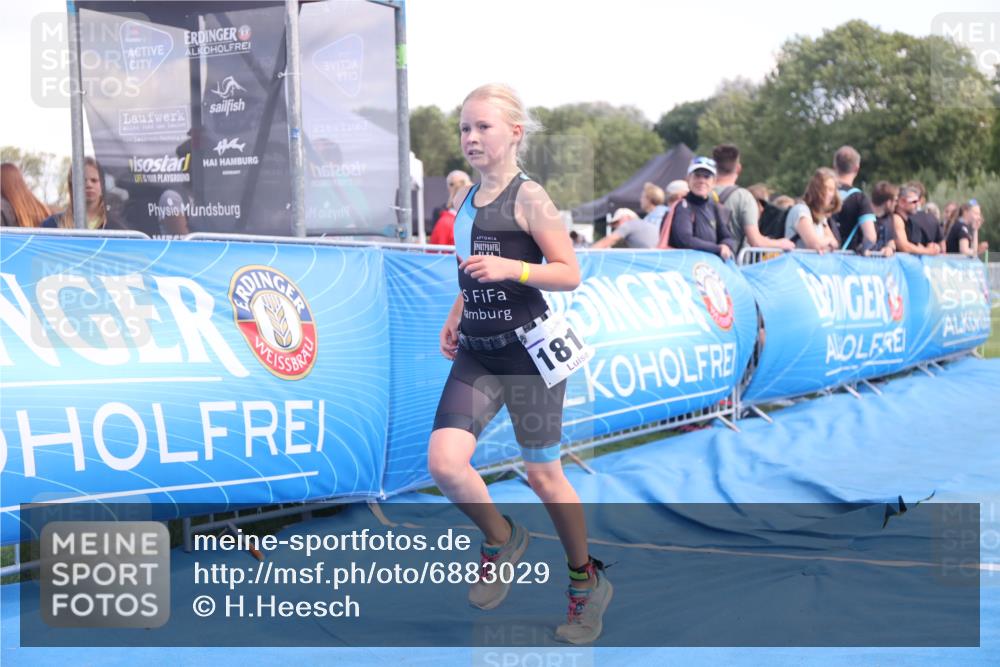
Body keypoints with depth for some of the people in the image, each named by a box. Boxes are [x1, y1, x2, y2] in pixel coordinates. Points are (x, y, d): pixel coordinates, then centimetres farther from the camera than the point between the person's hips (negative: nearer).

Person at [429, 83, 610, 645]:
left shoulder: (529, 198, -10)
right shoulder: (467, 199, 10)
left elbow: (570, 274, -13)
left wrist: (509, 268, -26)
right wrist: (455, 318, 11)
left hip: (527, 351, -6)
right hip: (475, 355, 6)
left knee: (542, 473, 5)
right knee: (445, 463, -11)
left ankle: (587, 581, 26)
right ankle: (503, 540, 17)